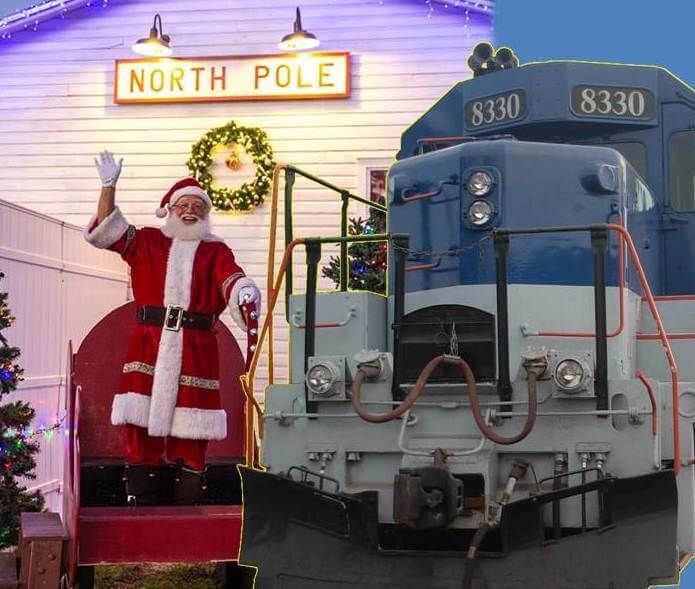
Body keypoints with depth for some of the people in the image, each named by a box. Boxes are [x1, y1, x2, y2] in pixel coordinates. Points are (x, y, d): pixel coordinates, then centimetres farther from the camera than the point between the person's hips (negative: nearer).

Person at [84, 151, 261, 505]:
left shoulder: (216, 252, 13)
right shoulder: (148, 242, 15)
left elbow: (231, 279, -5)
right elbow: (104, 231, 7)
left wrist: (245, 292, -28)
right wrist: (109, 187, -3)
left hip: (196, 350, 0)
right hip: (148, 346, 0)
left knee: (190, 438, 1)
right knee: (141, 428, -2)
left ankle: (187, 510, 8)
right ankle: (141, 506, 5)